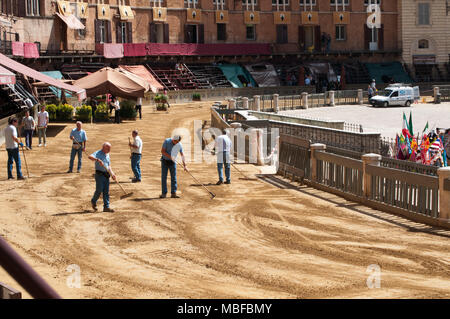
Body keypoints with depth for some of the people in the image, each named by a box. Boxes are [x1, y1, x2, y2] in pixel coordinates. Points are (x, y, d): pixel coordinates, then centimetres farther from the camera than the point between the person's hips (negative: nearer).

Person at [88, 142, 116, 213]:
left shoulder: (107, 155, 16)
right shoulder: (98, 153, -8)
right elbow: (90, 157, -27)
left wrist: (112, 174, 11)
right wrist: (98, 160, -41)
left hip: (106, 175, 7)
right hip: (99, 174, -7)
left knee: (106, 191, 4)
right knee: (99, 190, -6)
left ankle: (106, 207, 5)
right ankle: (93, 201, 20)